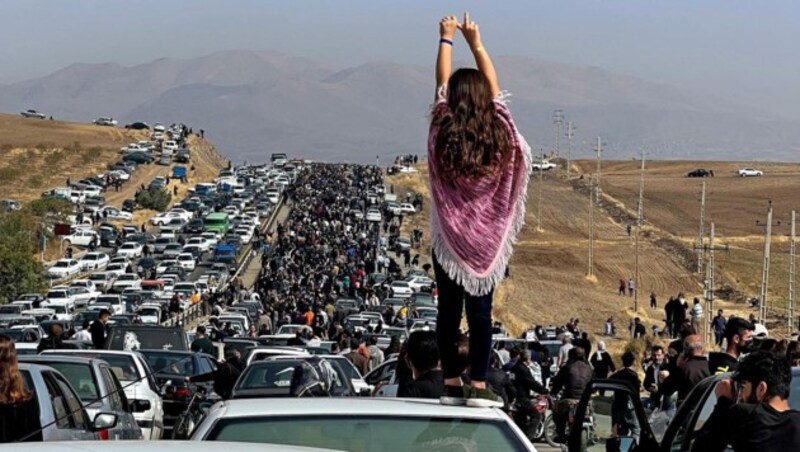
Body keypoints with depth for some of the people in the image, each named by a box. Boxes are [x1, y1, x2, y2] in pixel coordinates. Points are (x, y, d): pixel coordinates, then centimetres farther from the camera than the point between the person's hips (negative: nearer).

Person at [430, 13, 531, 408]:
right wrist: (476, 43, 18)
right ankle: (478, 385, -2)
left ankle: (452, 383, 6)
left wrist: (446, 39, 17)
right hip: (488, 238, 0)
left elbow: (441, 83, 5)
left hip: (449, 237, 0)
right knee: (480, 311, 0)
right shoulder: (499, 132, -6)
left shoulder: (443, 133, -7)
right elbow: (494, 87, 8)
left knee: (449, 310, 4)